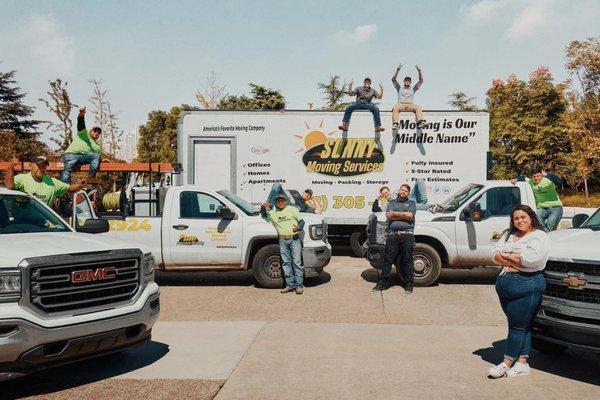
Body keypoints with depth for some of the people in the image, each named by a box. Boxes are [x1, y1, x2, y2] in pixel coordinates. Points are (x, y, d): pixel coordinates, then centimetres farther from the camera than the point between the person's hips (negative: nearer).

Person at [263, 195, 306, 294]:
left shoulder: (292, 209, 10)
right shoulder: (273, 213, 16)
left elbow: (301, 221, 6)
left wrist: (299, 227, -13)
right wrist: (267, 207, 13)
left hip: (294, 239, -3)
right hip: (283, 240, 3)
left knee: (297, 262, -6)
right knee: (286, 263, 1)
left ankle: (299, 285, -5)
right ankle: (290, 285, 6)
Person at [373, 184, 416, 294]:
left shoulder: (411, 203, 16)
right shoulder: (392, 203, 20)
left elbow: (409, 216, -3)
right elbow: (389, 215, 2)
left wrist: (396, 214, 0)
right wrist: (403, 215, -2)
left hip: (407, 234, -1)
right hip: (392, 234, 1)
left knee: (407, 259, 0)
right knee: (388, 259, 1)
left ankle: (409, 283, 7)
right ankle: (383, 282, 6)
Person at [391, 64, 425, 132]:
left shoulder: (413, 89, 30)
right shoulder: (400, 88, 28)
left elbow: (421, 80, 25)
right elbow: (393, 79, 17)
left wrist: (419, 71, 14)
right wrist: (398, 70, 7)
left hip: (410, 104, 1)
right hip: (401, 104, -1)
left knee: (418, 108, -33)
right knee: (395, 108, -38)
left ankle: (420, 122, -51)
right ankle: (395, 124, -53)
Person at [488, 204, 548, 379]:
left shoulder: (539, 236, -3)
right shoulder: (509, 235, 18)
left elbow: (531, 259, -20)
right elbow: (495, 254, 6)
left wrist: (507, 256, -6)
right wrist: (516, 261, -10)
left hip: (526, 284, -7)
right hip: (504, 284, 7)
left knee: (518, 326, -1)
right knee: (522, 326, 11)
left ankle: (507, 363, 4)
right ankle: (522, 362, 16)